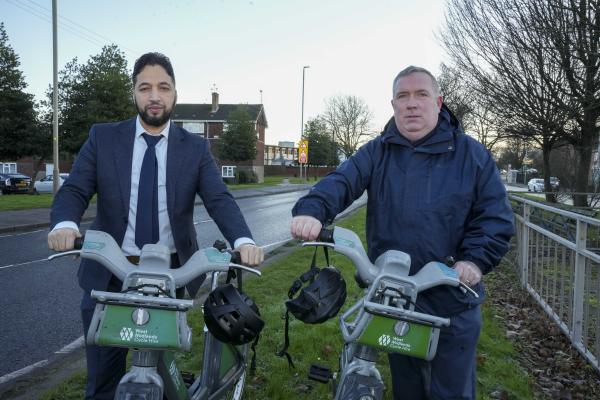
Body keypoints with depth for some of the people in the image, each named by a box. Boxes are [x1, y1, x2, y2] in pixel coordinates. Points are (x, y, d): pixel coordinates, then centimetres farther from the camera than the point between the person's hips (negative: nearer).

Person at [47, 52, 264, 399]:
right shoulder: (103, 138, 2)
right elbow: (74, 190, -5)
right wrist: (64, 224, -29)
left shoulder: (196, 148, 1)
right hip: (109, 274, 0)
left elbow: (220, 199, -10)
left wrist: (244, 240, -30)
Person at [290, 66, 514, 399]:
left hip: (453, 300, -2)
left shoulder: (471, 154, 0)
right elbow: (341, 182, -14)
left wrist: (476, 259, -18)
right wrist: (313, 209, -35)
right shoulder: (376, 153, 3)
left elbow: (495, 215, -2)